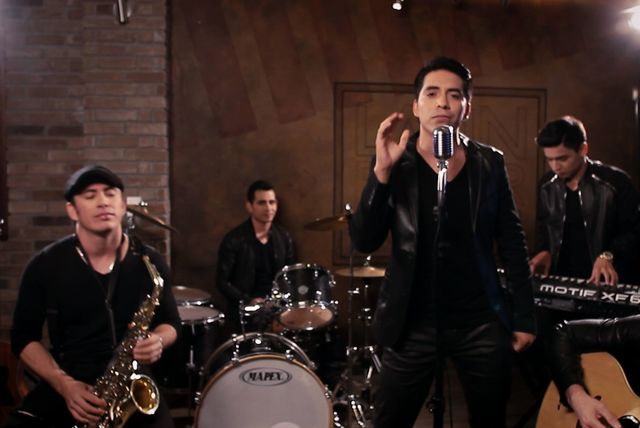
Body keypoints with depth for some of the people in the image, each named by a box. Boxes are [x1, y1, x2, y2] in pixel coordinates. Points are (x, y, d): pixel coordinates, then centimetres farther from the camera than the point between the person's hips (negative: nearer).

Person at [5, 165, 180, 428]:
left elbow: (170, 321, 13)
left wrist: (158, 340, -11)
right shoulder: (45, 266, -2)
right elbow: (24, 336, 4)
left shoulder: (149, 263, 0)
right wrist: (64, 384, -11)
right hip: (63, 386, 0)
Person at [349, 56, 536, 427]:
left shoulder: (489, 163, 1)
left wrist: (524, 316, 3)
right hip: (414, 325, -1)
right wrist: (382, 170, -23)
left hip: (482, 322, 2)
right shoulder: (395, 162, -4)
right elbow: (364, 242, -12)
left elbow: (512, 243, 5)